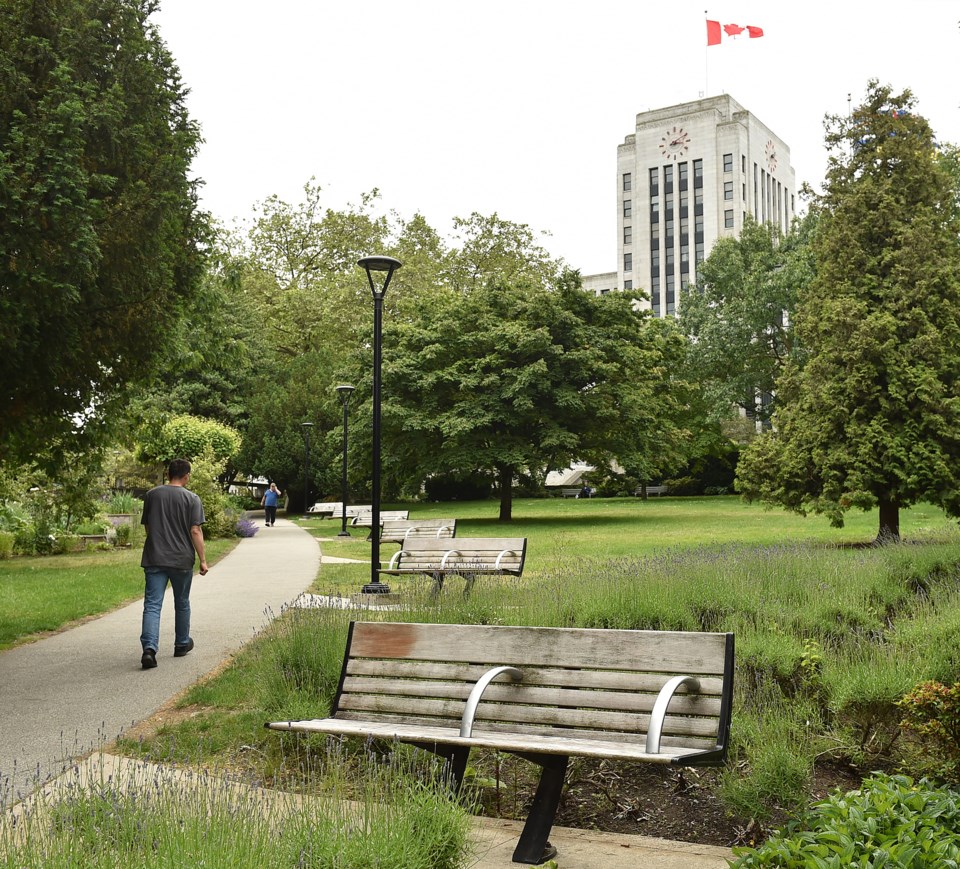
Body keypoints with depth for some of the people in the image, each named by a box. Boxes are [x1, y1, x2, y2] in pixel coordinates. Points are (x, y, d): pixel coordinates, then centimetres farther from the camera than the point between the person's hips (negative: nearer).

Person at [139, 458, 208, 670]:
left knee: (152, 604, -4)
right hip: (182, 559, -1)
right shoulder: (192, 499, -5)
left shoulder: (151, 495, 6)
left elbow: (146, 526, 15)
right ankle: (182, 644, 30)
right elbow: (195, 531, -10)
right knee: (182, 603, 16)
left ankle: (149, 648, -20)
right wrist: (203, 560, -6)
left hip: (154, 559, 1)